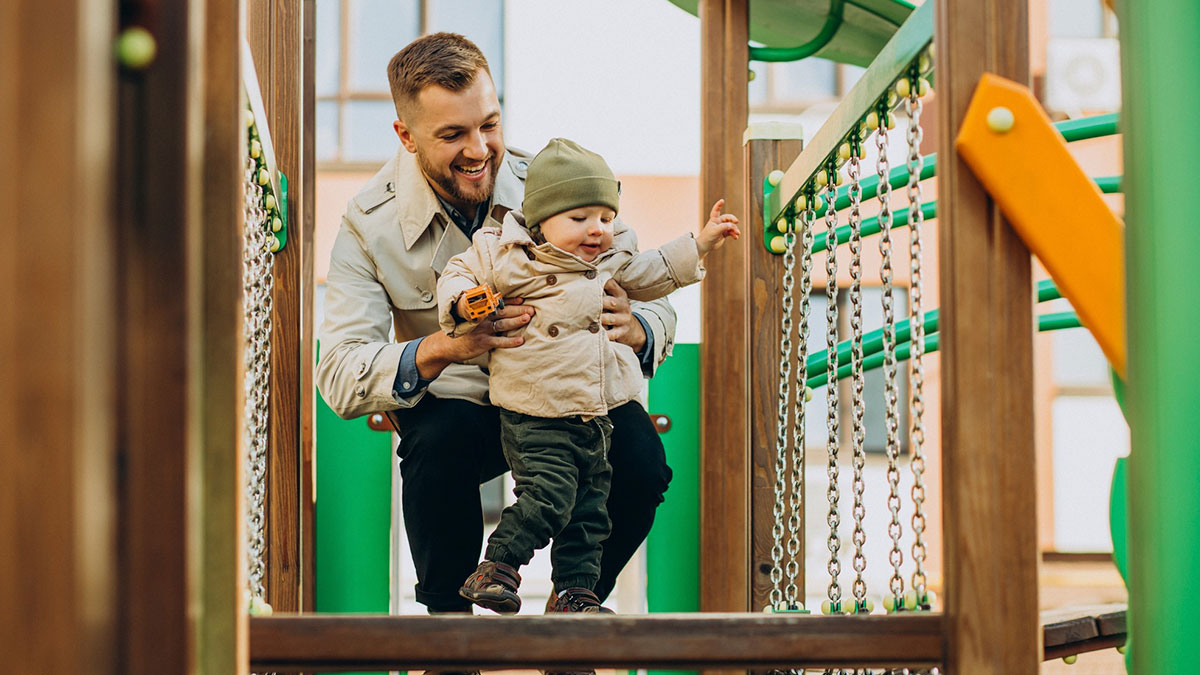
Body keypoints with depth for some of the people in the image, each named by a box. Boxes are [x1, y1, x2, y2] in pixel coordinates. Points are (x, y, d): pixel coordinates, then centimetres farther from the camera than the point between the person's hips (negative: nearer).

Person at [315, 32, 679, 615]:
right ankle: (448, 616, -9)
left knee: (640, 458, -28)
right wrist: (442, 348, -42)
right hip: (455, 401, -1)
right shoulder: (370, 226, -14)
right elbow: (338, 378, -23)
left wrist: (634, 330, -34)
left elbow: (658, 310, -7)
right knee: (444, 437, -36)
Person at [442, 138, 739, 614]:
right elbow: (457, 274, 4)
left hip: (595, 417, 7)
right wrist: (464, 303, -17)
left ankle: (577, 592, 21)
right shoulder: (508, 257, -7)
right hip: (536, 419, -7)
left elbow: (651, 274, 29)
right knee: (548, 496, -19)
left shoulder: (613, 259, 11)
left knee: (589, 509, 10)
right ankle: (495, 569, -7)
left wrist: (700, 245, 23)